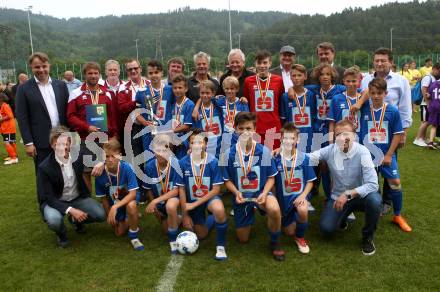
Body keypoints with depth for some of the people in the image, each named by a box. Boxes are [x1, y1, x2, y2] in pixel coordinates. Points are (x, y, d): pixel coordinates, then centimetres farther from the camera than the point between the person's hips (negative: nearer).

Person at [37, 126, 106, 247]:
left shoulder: (78, 156, -15)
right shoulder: (44, 167, -24)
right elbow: (48, 198, -22)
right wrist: (70, 210, -35)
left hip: (78, 198, 4)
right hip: (54, 201, -3)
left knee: (100, 215, -16)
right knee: (54, 220, -35)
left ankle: (75, 220, 17)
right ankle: (61, 234, 3)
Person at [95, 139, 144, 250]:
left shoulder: (126, 168, -30)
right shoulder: (100, 174, -22)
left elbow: (133, 193, -31)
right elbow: (103, 198, -8)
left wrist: (115, 207, -39)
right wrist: (110, 215, -3)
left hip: (128, 199, -3)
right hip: (113, 204, 4)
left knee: (131, 206, -38)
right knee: (119, 233, 9)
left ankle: (134, 237, -15)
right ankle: (133, 217, 39)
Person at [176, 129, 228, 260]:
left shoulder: (213, 162, -21)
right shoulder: (183, 163, -17)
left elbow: (216, 189, -16)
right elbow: (181, 189, -7)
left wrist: (195, 204, -20)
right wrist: (185, 214, -6)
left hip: (209, 197, -2)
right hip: (191, 200, 3)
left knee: (219, 210, -37)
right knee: (201, 235, 13)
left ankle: (221, 246, -15)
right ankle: (211, 219, 47)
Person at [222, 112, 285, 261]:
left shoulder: (264, 151, -13)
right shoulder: (230, 154, -11)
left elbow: (271, 177, -4)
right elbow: (227, 180, -1)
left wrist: (264, 193, -21)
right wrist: (236, 193, -20)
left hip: (261, 192, -2)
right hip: (241, 197, 2)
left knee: (274, 209, -38)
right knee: (243, 239, 13)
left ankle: (275, 243, -8)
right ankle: (250, 214, 46)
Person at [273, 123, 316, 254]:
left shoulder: (304, 158, -10)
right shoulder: (276, 158, -11)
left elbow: (310, 182, -4)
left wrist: (303, 195, -20)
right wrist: (275, 203, -3)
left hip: (299, 195, -2)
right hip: (283, 198, 2)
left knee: (302, 210, -37)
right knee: (289, 232, 11)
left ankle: (300, 238, -6)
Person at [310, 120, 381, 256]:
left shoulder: (362, 152, -22)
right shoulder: (330, 150, -12)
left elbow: (372, 184, -26)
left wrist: (348, 194, -34)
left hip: (359, 196, -1)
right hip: (337, 197, 2)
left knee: (374, 199, -35)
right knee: (326, 229, -18)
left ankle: (367, 237, -6)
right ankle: (342, 216, 20)